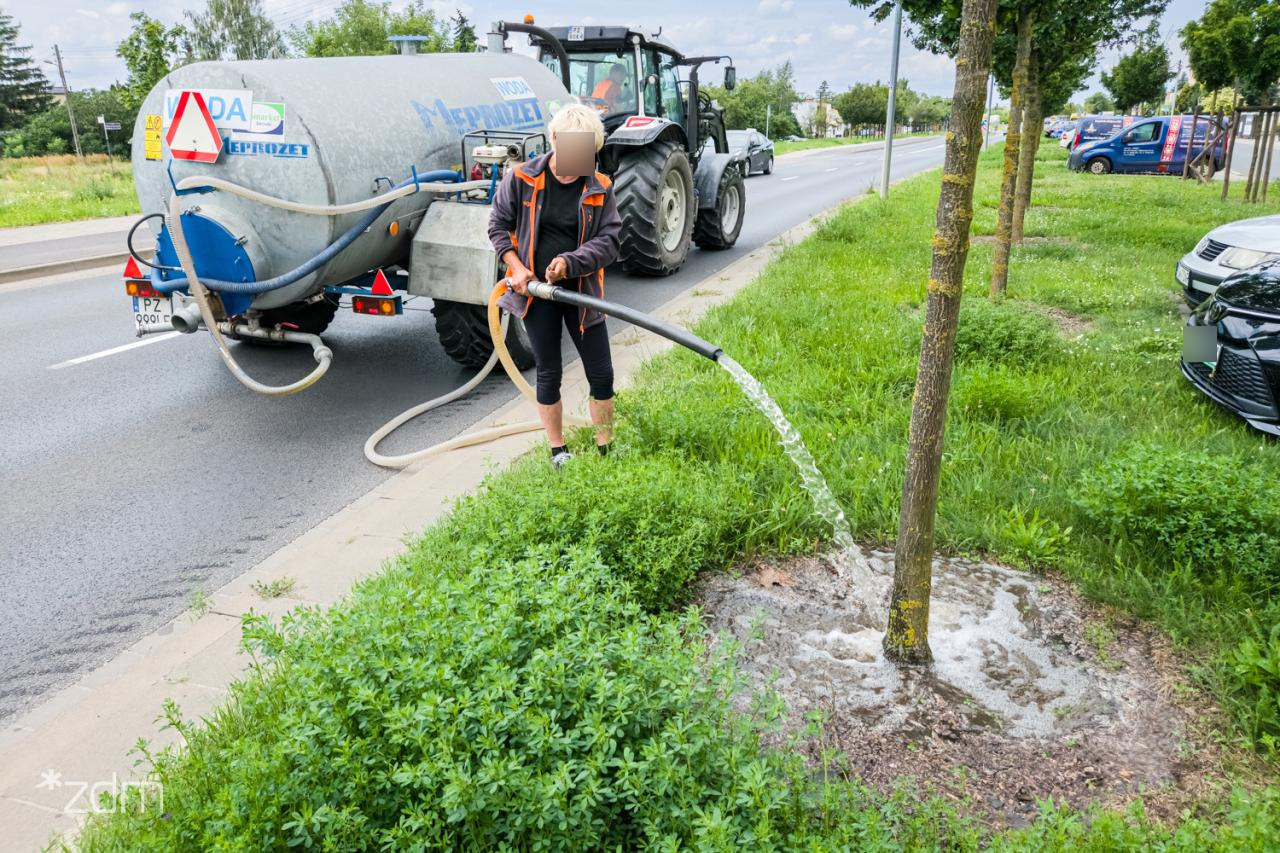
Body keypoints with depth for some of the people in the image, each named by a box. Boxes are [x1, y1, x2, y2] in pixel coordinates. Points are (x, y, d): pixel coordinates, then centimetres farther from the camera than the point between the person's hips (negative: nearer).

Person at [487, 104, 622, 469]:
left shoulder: (600, 188, -3)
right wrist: (516, 266, -9)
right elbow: (498, 225, 4)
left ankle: (606, 452, 22)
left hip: (581, 290, 1)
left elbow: (609, 241, -8)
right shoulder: (521, 178, -4)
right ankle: (558, 451, 23)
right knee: (548, 374, 8)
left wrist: (570, 262, -23)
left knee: (601, 374, 5)